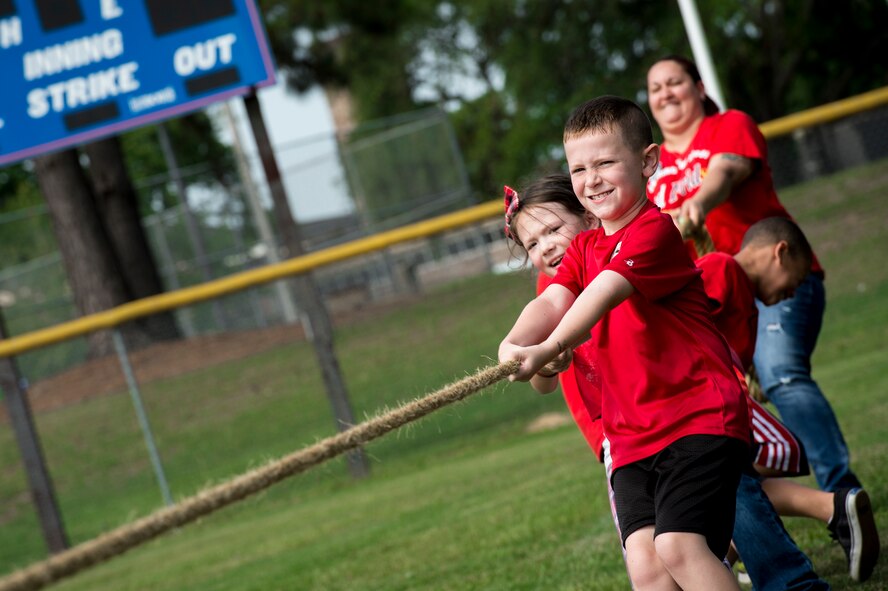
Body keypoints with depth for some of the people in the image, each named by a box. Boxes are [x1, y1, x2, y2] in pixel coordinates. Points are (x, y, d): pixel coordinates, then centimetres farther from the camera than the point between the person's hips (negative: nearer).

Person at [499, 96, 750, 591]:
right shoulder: (583, 249, 16)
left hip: (701, 418, -7)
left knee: (679, 545, -21)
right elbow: (554, 301, -3)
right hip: (633, 438, 7)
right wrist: (515, 342, -25)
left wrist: (548, 348, -40)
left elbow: (604, 293, -25)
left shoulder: (655, 230, -9)